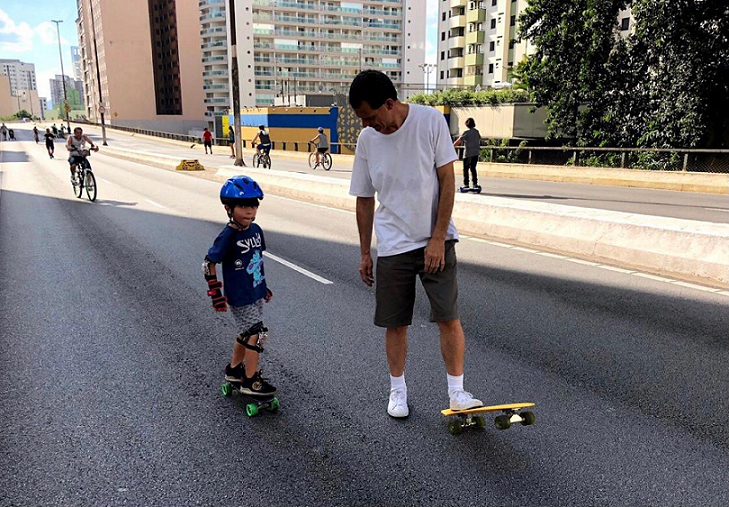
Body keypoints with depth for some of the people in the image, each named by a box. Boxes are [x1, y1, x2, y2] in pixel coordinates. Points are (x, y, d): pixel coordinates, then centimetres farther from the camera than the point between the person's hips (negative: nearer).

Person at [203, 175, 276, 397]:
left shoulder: (256, 230, 1)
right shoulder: (228, 236, -20)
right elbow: (208, 264, -15)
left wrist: (263, 286, 19)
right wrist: (216, 294, -16)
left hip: (256, 294, 8)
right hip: (239, 298, -7)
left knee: (247, 333, 20)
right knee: (257, 334, -7)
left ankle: (234, 369, 39)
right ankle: (251, 381, 6)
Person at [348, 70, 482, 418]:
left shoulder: (430, 121, -9)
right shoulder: (367, 139, 0)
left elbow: (447, 181, -8)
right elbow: (364, 200, 7)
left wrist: (437, 239, -12)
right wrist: (364, 253, 9)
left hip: (435, 241, -2)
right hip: (392, 245, 3)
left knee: (449, 318, -4)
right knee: (395, 323, 7)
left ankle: (457, 392, 13)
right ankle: (397, 389, 26)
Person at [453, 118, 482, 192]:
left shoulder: (466, 133, -11)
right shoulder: (477, 132, 8)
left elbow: (459, 141, -13)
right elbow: (479, 139, 24)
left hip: (468, 153, -6)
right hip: (476, 153, 6)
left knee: (466, 169, 1)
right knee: (473, 168, 13)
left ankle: (466, 185, -1)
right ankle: (475, 184, 10)